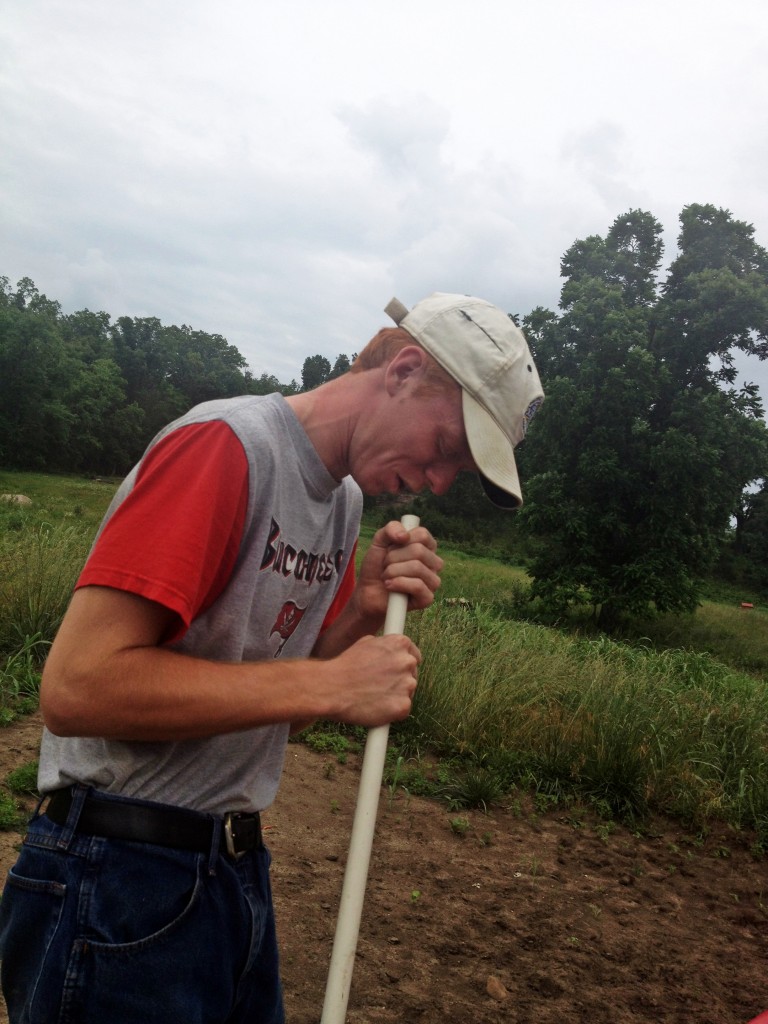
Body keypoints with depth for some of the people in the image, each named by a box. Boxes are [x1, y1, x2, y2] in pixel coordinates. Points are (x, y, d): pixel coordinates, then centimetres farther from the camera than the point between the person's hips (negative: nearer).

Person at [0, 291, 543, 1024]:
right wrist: (330, 684, -23)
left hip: (238, 866, 8)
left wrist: (365, 614, -8)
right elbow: (76, 687, -25)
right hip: (122, 877, -8)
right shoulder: (228, 443, -19)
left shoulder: (346, 496, 6)